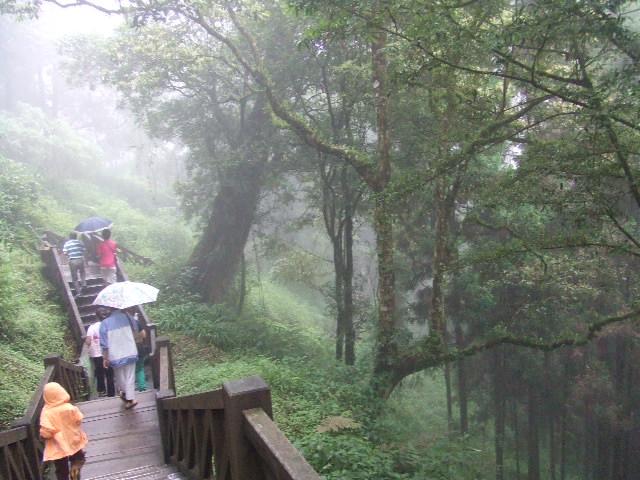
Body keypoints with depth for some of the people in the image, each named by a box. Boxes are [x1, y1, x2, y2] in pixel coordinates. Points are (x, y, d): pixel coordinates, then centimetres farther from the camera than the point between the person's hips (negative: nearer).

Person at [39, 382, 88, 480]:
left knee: (62, 472, 15)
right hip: (73, 441, 1)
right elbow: (79, 420, -4)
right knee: (78, 459, 27)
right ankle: (75, 468, -1)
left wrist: (42, 436, -1)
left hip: (57, 447, -1)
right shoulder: (70, 408, -17)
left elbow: (45, 433, -23)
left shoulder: (46, 413, -21)